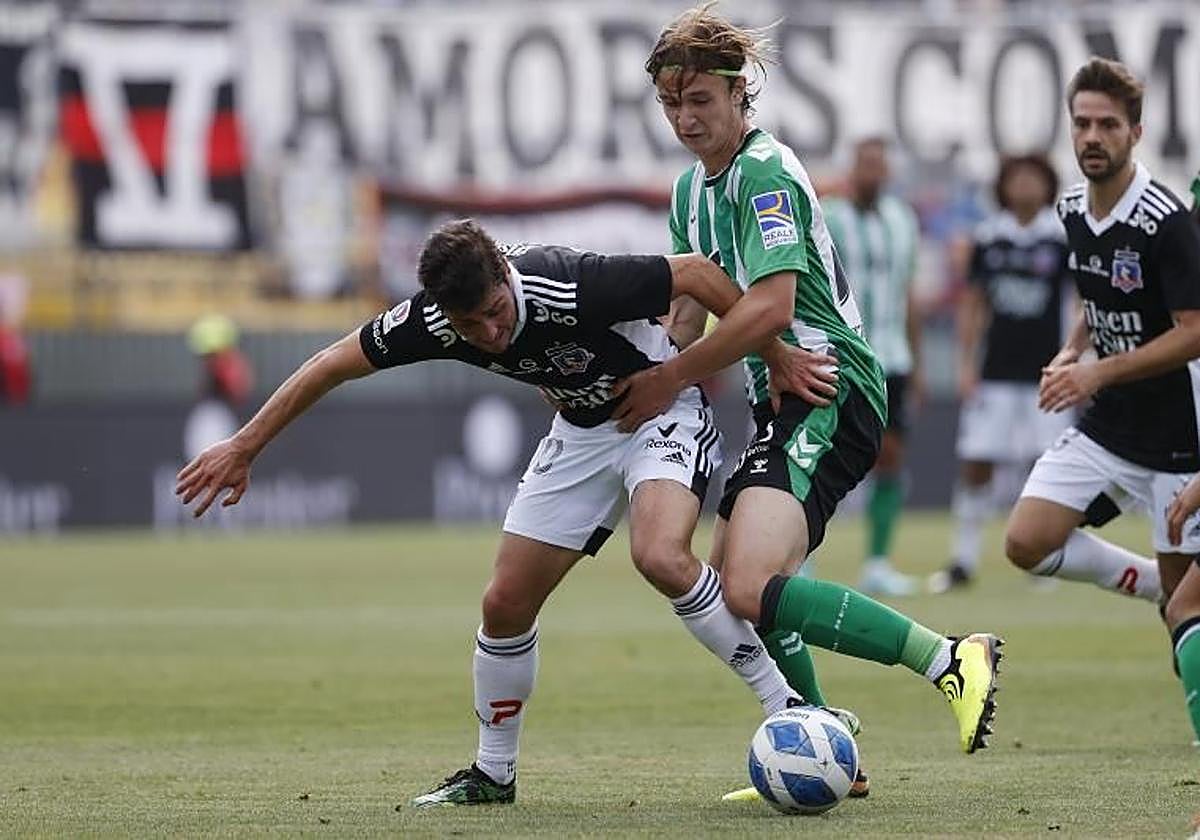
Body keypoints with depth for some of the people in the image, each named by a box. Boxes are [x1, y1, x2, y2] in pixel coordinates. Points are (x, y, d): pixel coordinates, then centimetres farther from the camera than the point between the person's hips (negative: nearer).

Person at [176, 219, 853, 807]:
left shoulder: (571, 287, -36)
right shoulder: (431, 322, -20)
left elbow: (695, 273, -25)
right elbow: (332, 366, -5)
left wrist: (778, 358, -19)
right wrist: (243, 447, 0)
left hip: (664, 408, -6)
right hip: (581, 431, 6)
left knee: (661, 557, -33)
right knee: (506, 604, 3)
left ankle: (786, 704, -21)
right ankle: (494, 773, 23)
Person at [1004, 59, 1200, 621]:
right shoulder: (1072, 210, 5)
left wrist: (1099, 371, -24)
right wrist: (1071, 353, 3)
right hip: (1104, 425, 7)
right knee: (1026, 543, -6)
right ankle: (1151, 582, 13)